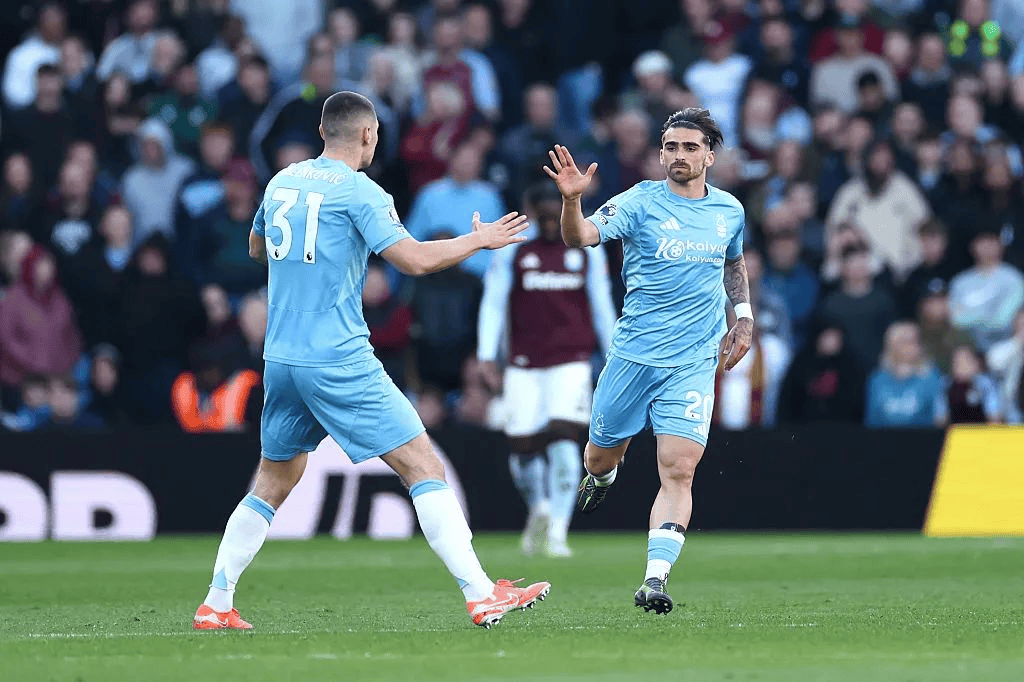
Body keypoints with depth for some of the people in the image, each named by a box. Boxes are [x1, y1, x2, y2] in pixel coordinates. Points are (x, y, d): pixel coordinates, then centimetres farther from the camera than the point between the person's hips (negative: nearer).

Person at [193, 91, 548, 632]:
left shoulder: (281, 182, 12)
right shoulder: (358, 191, -8)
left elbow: (257, 248, 30)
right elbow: (413, 259, -16)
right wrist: (478, 241, -2)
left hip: (281, 359, 7)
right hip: (339, 360, -7)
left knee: (272, 485, 19)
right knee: (424, 466, -6)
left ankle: (215, 606, 17)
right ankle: (481, 596, -13)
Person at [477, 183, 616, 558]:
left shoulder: (587, 249, 5)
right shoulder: (513, 248, 2)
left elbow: (601, 304, 15)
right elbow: (493, 302, 4)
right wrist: (487, 356, -4)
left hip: (571, 361, -1)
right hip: (524, 364, 1)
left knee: (563, 437, -17)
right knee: (522, 445, -2)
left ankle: (557, 531, -16)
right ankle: (539, 509, 28)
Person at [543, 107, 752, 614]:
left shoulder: (729, 211, 7)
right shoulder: (641, 202, -6)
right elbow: (581, 236, -21)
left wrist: (744, 315, 17)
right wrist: (572, 200, -41)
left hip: (694, 363, 1)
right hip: (632, 356, -1)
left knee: (679, 470, -14)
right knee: (601, 455, 13)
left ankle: (655, 580, -19)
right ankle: (601, 477, 51)